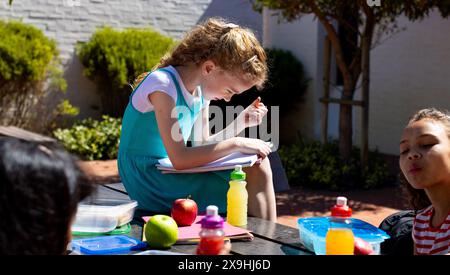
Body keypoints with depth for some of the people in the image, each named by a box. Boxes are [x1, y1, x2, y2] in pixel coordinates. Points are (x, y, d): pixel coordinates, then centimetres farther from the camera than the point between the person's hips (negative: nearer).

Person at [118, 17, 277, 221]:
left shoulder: (201, 89, 5)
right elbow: (179, 159, -27)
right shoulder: (162, 85, -21)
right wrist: (237, 143, -22)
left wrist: (240, 122, -1)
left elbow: (202, 146, 11)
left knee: (257, 161, -3)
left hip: (172, 176, 8)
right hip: (152, 187, -8)